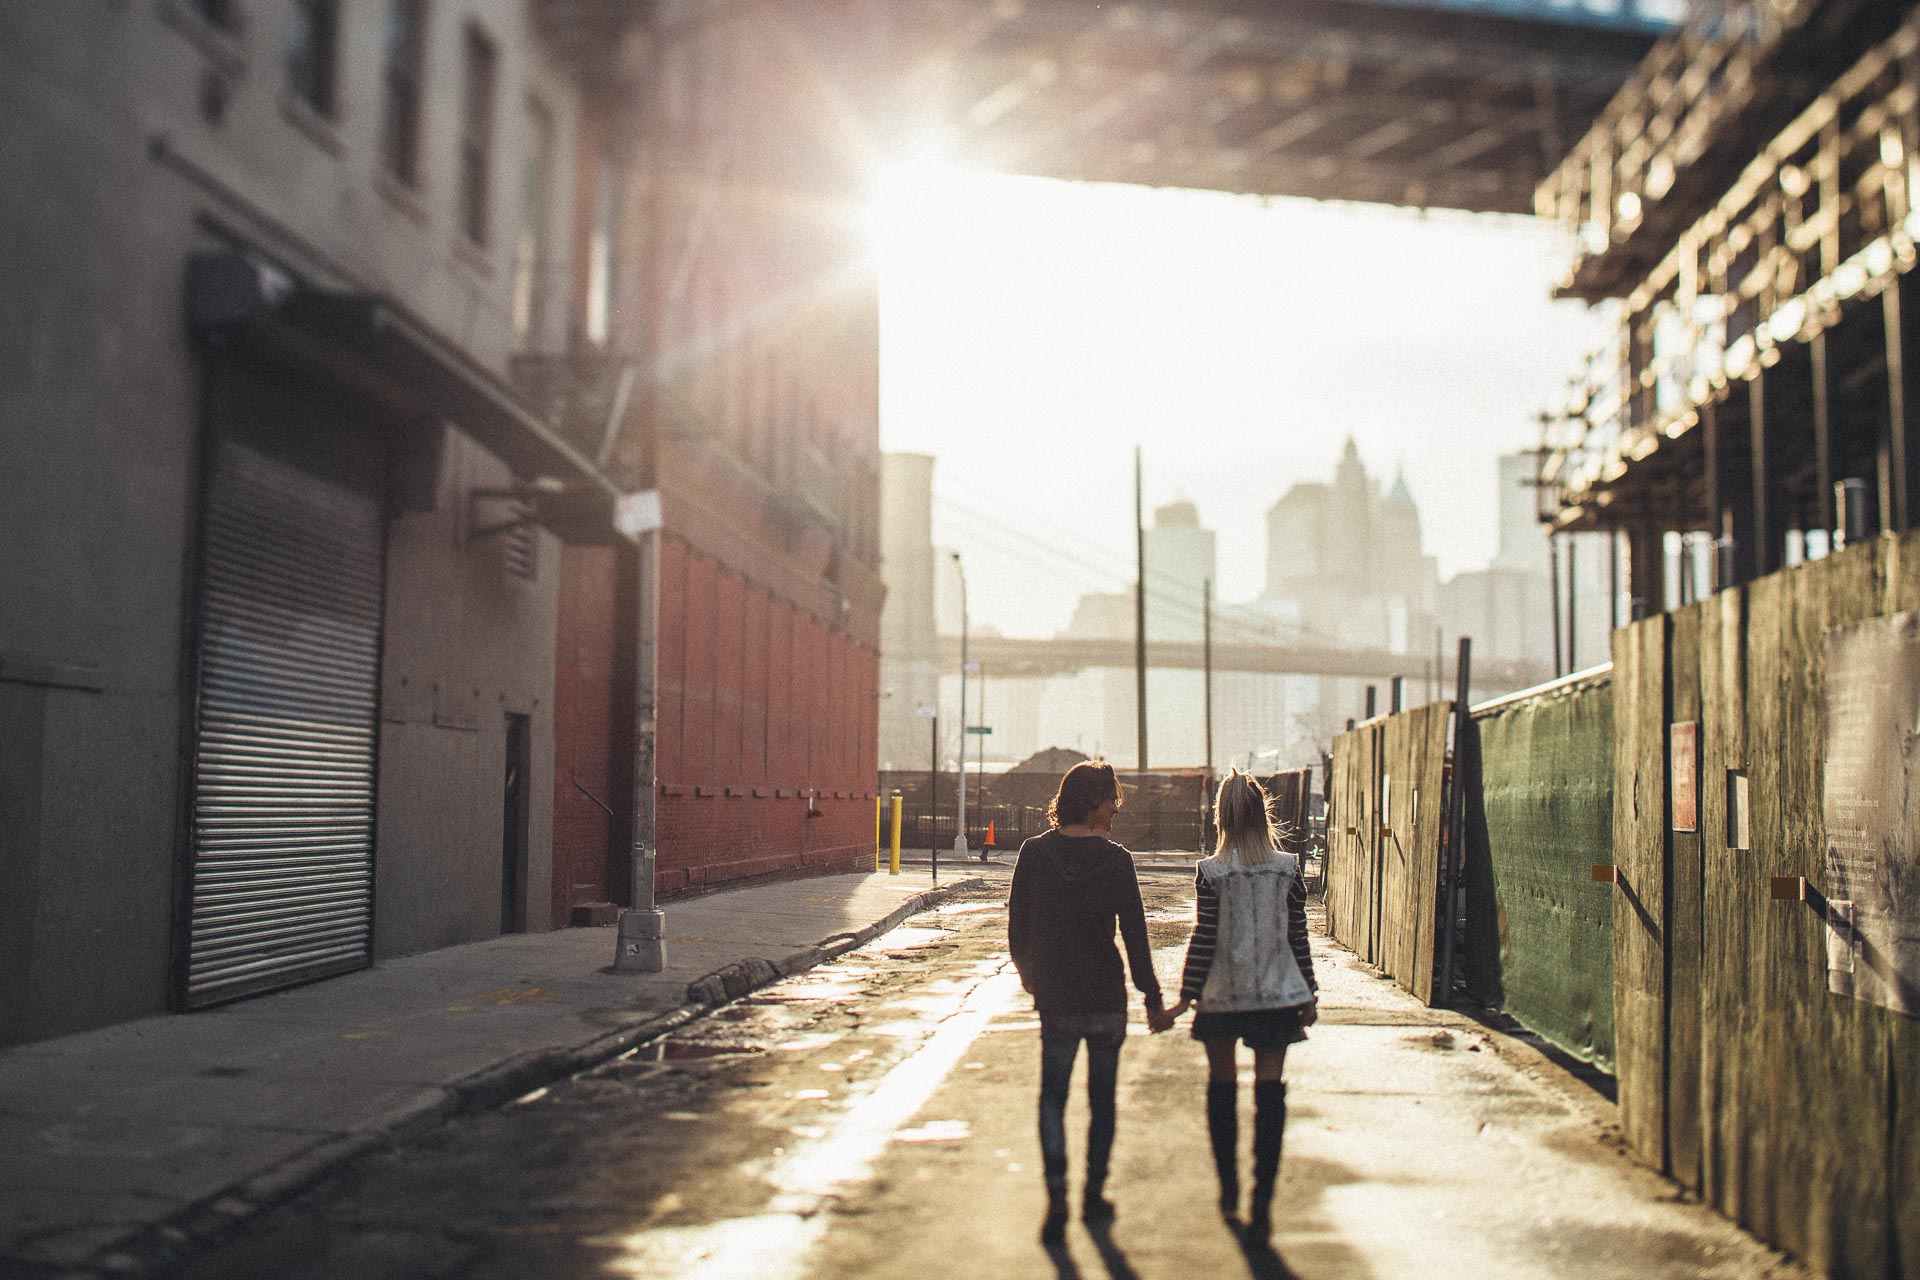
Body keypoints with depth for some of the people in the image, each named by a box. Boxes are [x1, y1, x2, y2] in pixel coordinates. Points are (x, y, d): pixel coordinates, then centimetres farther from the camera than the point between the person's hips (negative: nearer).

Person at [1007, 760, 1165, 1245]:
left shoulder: (1034, 853, -4)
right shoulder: (1115, 860, -10)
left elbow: (1017, 928, 4)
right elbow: (1135, 935, -9)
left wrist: (1031, 978, 19)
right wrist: (1152, 996, -2)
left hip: (1055, 1000, 1)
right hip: (1107, 1000, -1)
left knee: (1052, 1100, 7)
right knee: (1102, 1099, 14)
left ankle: (1056, 1198, -8)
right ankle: (1094, 1195, 22)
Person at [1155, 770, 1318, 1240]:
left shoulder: (1211, 872, -8)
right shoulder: (1288, 869, -1)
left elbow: (1204, 939, -9)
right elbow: (1298, 936, 5)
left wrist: (1186, 998, -4)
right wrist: (1309, 993, 14)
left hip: (1221, 996, -1)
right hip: (1277, 995, 1)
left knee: (1221, 1087, 16)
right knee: (1269, 1092, 1)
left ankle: (1228, 1187, 26)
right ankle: (1261, 1201, -5)